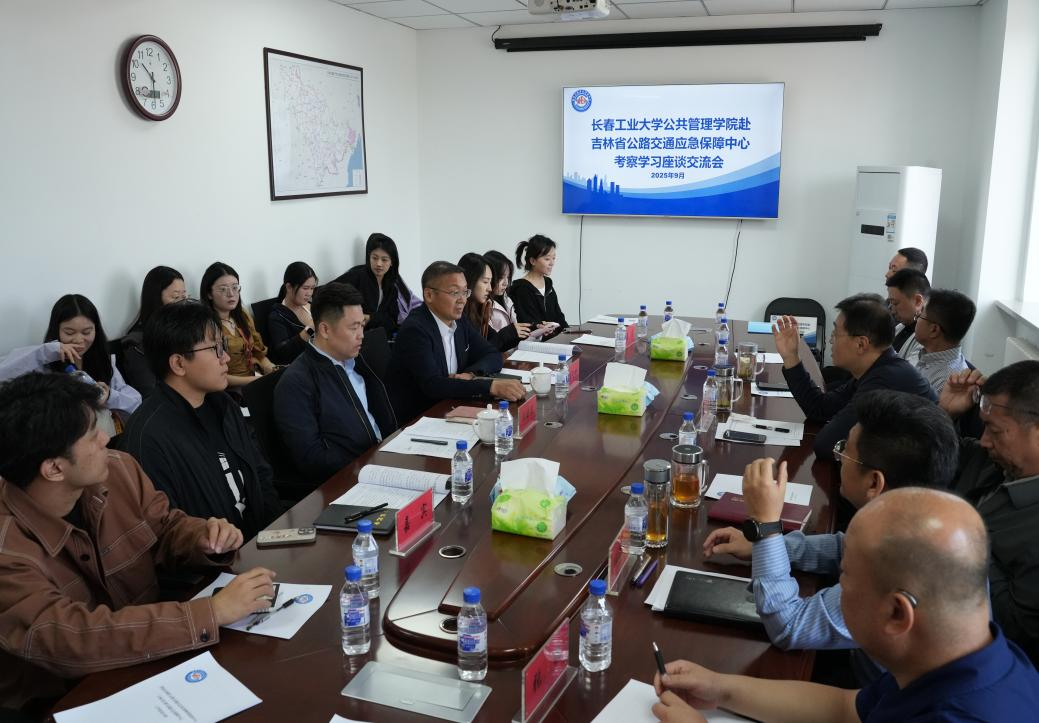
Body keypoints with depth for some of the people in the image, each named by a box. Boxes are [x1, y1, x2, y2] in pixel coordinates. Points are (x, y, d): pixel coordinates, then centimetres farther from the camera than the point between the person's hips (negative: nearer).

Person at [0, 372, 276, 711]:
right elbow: (73, 640, -35)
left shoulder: (118, 470, -9)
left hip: (145, 661, 5)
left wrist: (207, 540, -17)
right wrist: (212, 613, -37)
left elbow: (166, 528, 6)